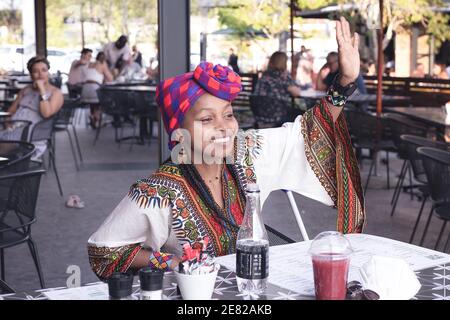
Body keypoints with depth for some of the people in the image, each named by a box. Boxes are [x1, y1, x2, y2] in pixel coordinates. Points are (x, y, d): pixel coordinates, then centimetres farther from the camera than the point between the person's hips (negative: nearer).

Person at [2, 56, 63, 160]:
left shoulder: (56, 93, 5)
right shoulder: (26, 90, 23)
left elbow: (46, 113, -12)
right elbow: (11, 111, 22)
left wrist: (42, 90, -11)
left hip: (33, 134, -6)